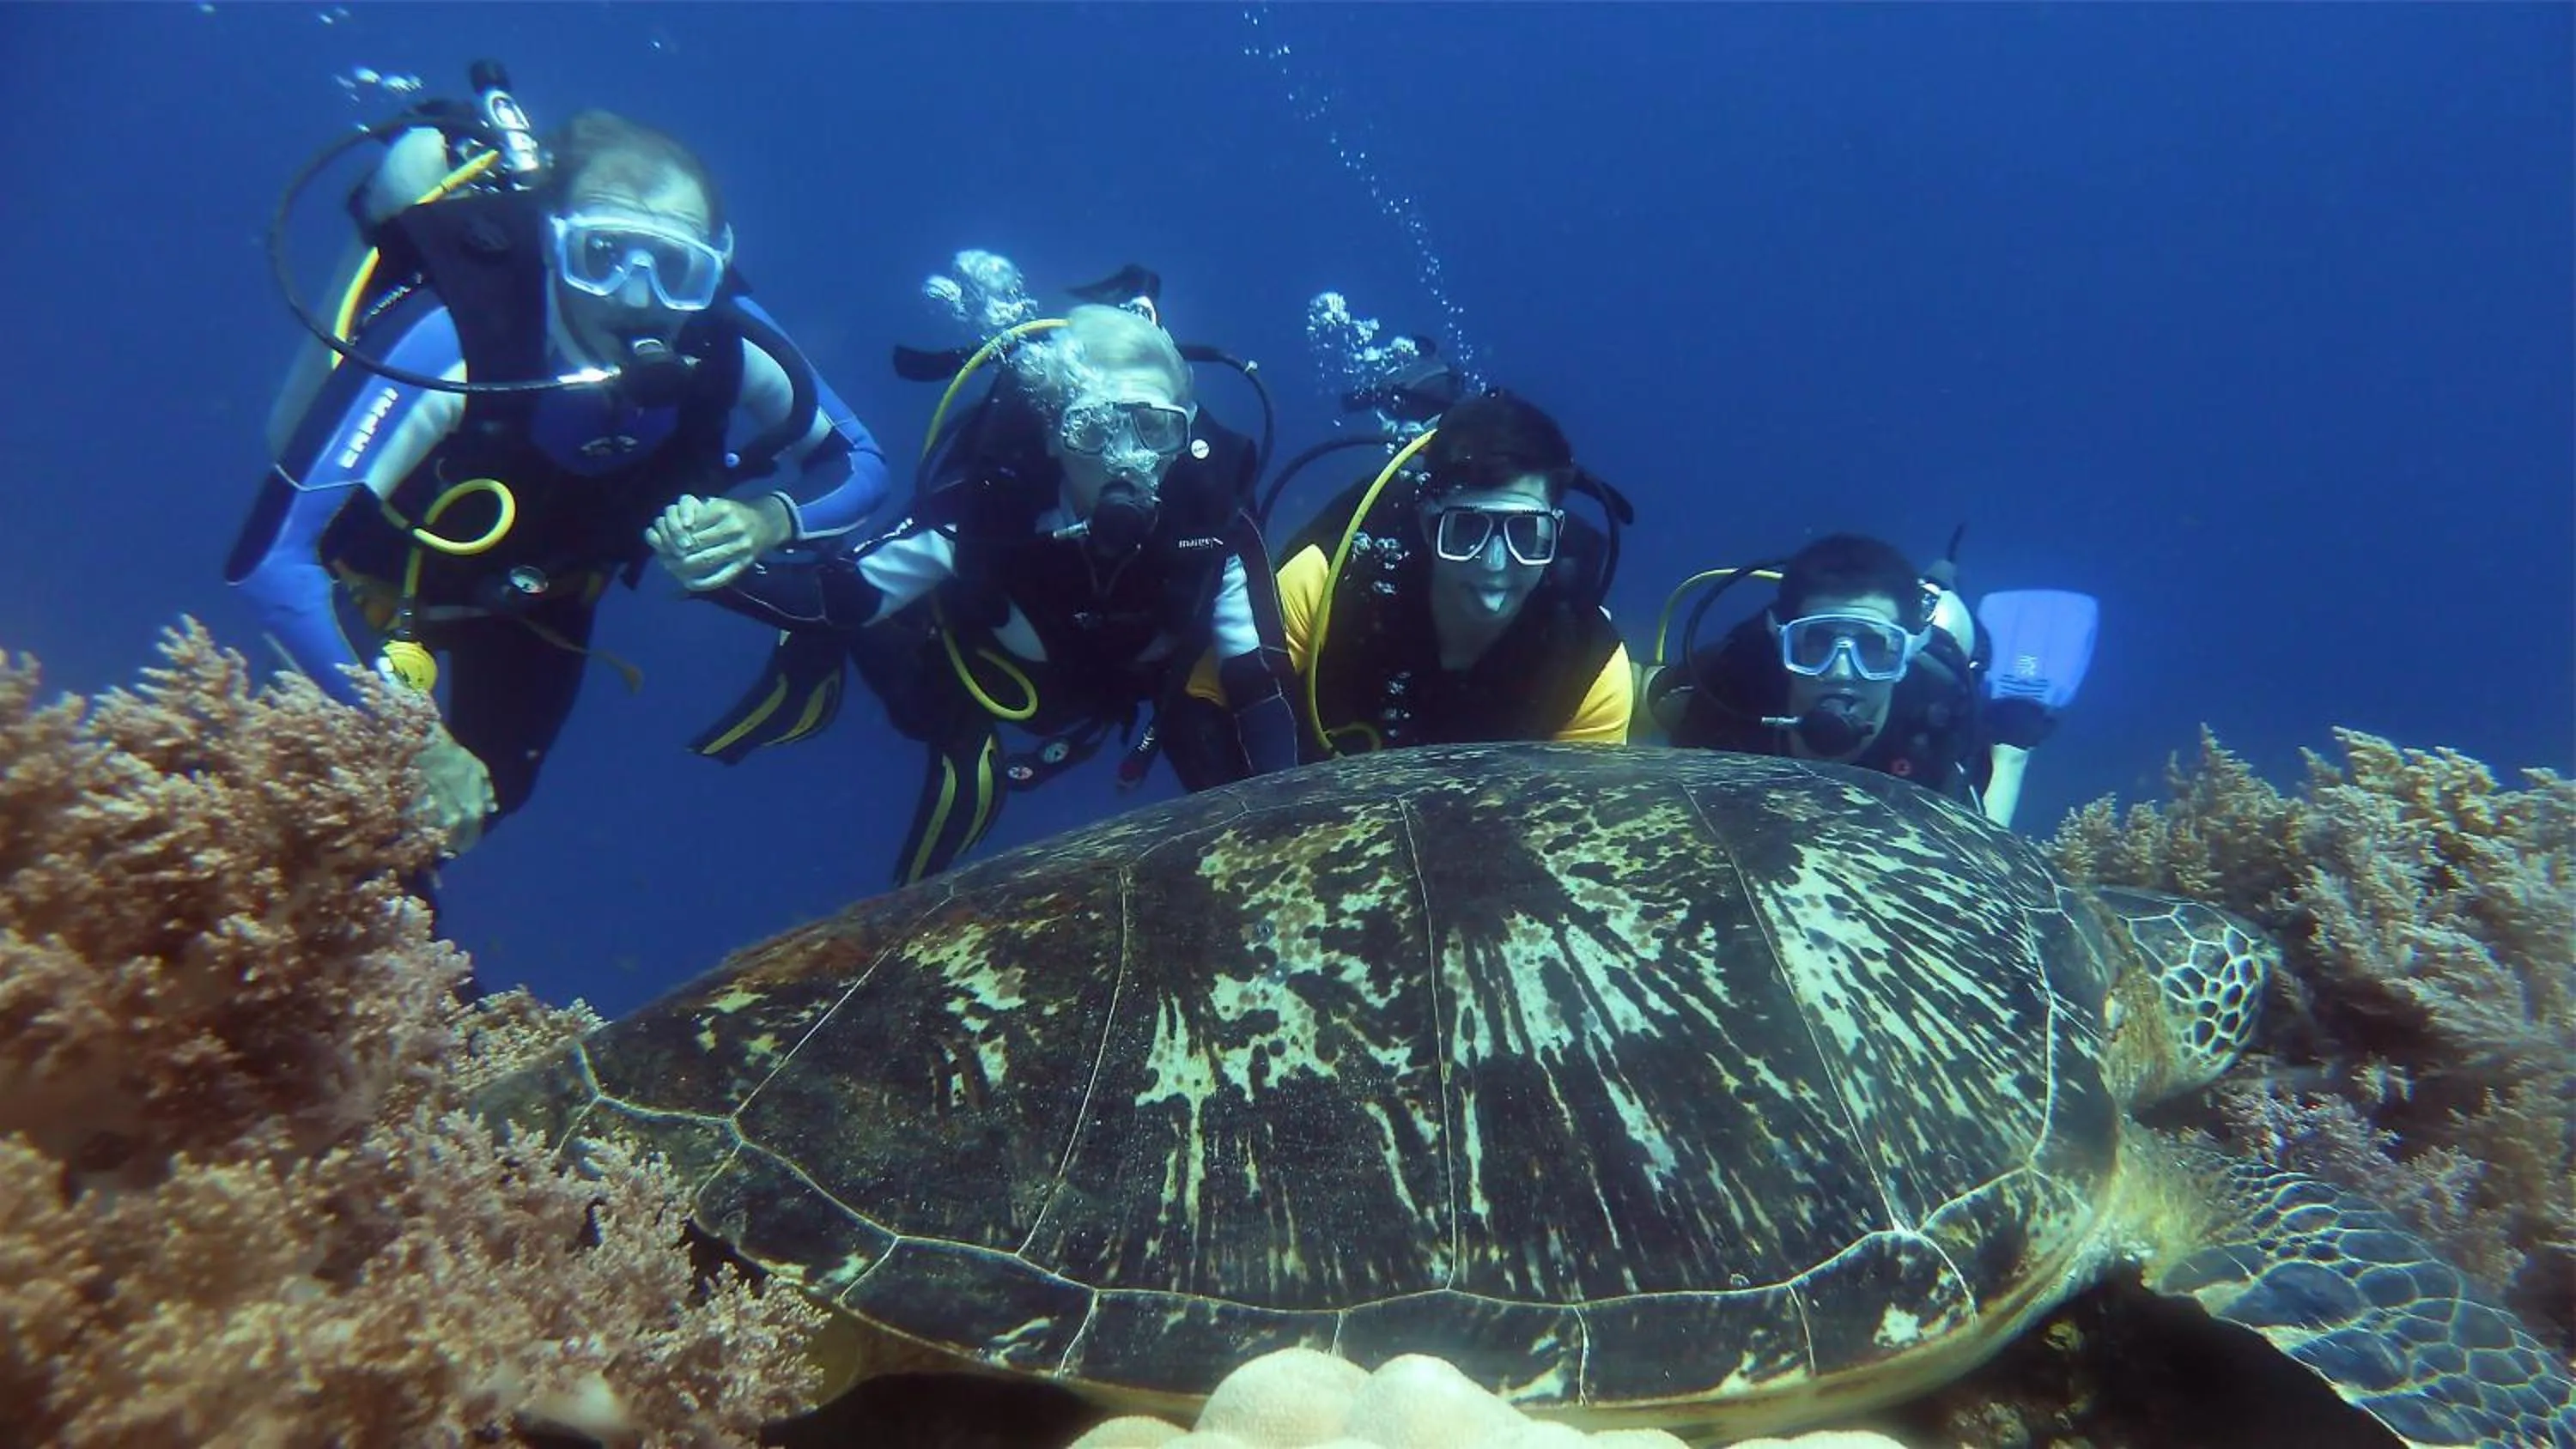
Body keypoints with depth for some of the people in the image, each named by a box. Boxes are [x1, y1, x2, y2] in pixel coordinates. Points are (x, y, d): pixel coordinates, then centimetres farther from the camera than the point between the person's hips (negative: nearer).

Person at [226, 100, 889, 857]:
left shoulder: (723, 342, -31)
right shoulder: (450, 336, -43)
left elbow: (860, 462, -14)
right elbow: (269, 558, -43)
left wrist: (767, 519, -36)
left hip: (541, 597, 4)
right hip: (388, 588, -3)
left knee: (489, 796, 21)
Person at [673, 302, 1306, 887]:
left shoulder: (1212, 522, -37)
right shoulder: (986, 504, -41)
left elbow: (1259, 678, -31)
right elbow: (848, 591, -32)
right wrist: (728, 573, -51)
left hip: (1109, 687, 2)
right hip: (984, 664, -2)